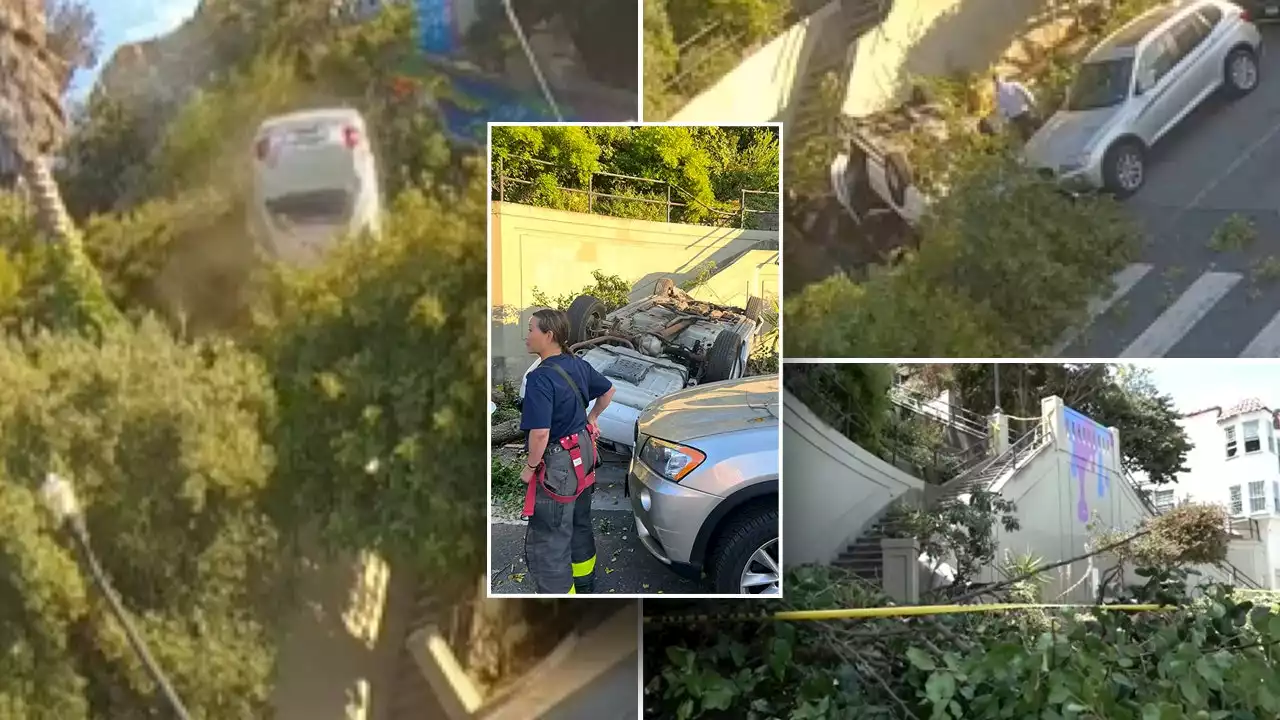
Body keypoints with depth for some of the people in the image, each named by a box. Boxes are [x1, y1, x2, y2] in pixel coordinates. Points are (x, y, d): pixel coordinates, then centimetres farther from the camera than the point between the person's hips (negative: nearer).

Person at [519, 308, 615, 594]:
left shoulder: (541, 378, -25)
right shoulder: (577, 365, 1)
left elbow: (540, 433, -31)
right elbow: (608, 391, 18)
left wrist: (530, 467, -16)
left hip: (557, 466, -10)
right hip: (583, 457, 10)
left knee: (546, 542, -2)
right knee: (579, 524, 27)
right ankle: (584, 584, 46)